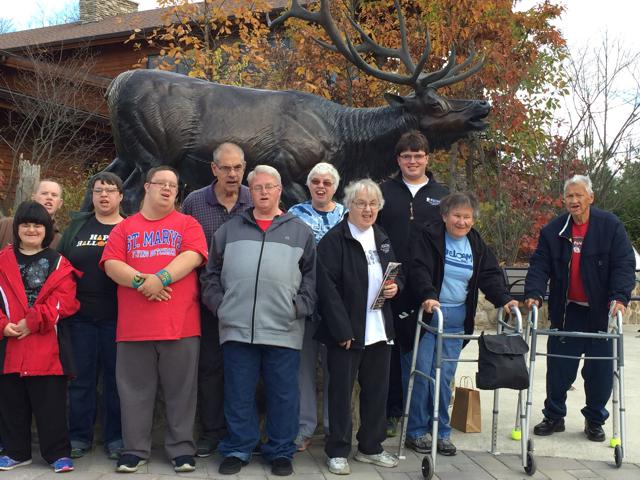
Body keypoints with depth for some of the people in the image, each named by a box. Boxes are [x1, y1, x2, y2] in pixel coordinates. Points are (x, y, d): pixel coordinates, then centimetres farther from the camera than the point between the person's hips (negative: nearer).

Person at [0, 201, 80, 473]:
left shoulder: (59, 263, 4)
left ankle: (58, 453, 13)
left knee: (51, 404, 2)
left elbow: (64, 300, -7)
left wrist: (33, 322, -16)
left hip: (47, 347, -2)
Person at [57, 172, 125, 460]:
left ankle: (115, 438, 13)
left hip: (117, 317, -2)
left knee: (115, 377, 4)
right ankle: (79, 436, 16)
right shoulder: (78, 225, 12)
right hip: (80, 316, 2)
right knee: (81, 376, 6)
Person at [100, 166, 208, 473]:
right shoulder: (125, 228, 13)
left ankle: (181, 450, 15)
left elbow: (192, 257, -7)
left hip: (180, 324, -1)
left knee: (180, 390, 5)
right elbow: (111, 264, 1)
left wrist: (160, 278, -20)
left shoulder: (187, 224, 9)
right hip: (133, 325, 2)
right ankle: (135, 450, 18)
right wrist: (141, 281, -16)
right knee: (135, 390, 7)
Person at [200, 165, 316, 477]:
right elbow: (211, 273, 14)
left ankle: (281, 452, 19)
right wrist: (218, 304, 3)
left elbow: (311, 275, 9)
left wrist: (300, 306, -3)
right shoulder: (230, 229, 13)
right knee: (238, 395, 7)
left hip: (284, 330, -1)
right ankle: (237, 450, 21)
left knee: (283, 395, 6)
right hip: (237, 328, 1)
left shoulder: (299, 231, 11)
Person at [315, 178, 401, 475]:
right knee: (341, 391, 3)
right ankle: (337, 451, 15)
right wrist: (343, 330, -20)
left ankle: (371, 447, 27)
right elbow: (327, 287, -15)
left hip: (379, 330, 7)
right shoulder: (333, 240, -9)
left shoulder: (382, 239, 13)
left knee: (377, 390, 13)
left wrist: (395, 286, 0)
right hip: (346, 331, -6)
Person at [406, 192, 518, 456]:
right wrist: (428, 296, -35)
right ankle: (416, 431, 12)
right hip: (426, 316, -4)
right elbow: (419, 269, -19)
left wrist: (503, 299, -12)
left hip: (456, 321, 4)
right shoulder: (428, 236, -7)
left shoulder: (477, 244, 11)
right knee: (420, 374, -1)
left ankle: (442, 431, 17)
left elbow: (490, 275, 5)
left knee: (445, 378, 5)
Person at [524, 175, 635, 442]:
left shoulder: (610, 226, -5)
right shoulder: (553, 230, 1)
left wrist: (620, 297, -23)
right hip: (566, 312, 2)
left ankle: (595, 421, 23)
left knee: (600, 370, 6)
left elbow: (624, 264, -9)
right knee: (558, 367, 6)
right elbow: (539, 265, -2)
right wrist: (534, 293, -19)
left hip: (601, 312, -1)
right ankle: (554, 417, 21)